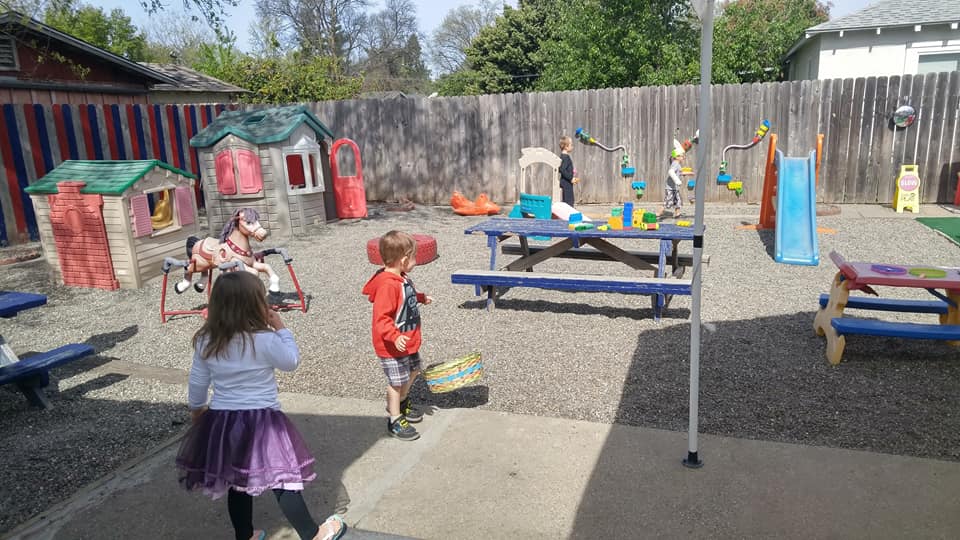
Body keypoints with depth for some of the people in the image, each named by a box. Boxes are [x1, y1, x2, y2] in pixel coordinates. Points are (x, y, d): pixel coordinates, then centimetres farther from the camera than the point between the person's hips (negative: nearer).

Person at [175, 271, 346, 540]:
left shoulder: (205, 341, -3)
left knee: (238, 482, 20)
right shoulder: (265, 340, -19)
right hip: (261, 421, -5)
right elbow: (291, 361, -2)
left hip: (222, 421, 6)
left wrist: (197, 408, 25)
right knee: (283, 480, 2)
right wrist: (280, 327, 3)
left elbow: (197, 382, 8)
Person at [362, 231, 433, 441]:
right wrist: (395, 337, -43)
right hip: (393, 346, -10)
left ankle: (402, 403, 49)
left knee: (413, 371, 26)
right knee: (397, 382, 4)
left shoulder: (401, 278, 2)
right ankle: (395, 421, 21)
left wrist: (421, 298, 26)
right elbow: (381, 319, -33)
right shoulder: (387, 285, -30)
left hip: (409, 342, 10)